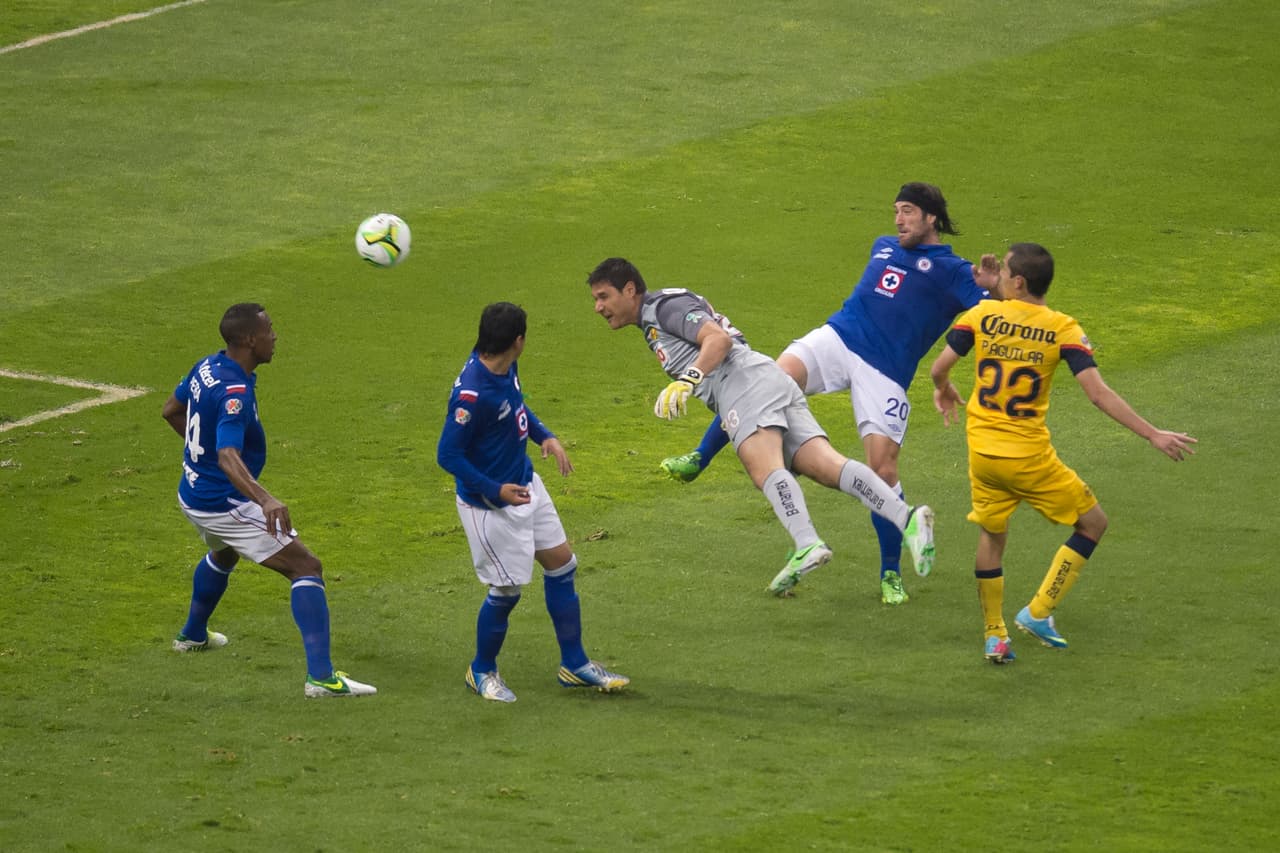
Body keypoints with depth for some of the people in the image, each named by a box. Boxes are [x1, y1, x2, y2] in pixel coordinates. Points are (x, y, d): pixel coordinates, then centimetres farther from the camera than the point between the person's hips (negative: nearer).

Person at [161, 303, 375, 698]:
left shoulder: (207, 367, 0)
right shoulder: (235, 393, -29)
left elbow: (171, 410, 17)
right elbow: (228, 457, -42)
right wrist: (266, 500, -56)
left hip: (193, 495, 10)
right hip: (225, 503, -10)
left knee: (223, 554, 41)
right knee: (306, 567, -11)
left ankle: (193, 635, 61)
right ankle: (321, 676, -21)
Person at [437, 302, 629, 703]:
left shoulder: (505, 368, -6)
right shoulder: (472, 394, -32)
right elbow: (448, 455, -25)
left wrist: (545, 436, 3)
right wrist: (496, 491, -26)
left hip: (525, 484, 9)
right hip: (490, 503, -9)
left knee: (562, 564, 13)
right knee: (507, 590, 0)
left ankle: (574, 664, 26)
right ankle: (482, 671, 25)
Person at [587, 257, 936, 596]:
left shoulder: (665, 305, 3)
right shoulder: (650, 326, 34)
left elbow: (719, 338, -12)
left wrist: (686, 382, -24)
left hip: (747, 380, -9)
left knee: (765, 468, -30)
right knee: (828, 467, -11)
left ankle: (807, 545, -53)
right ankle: (906, 517, -31)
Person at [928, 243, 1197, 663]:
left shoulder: (982, 314, -4)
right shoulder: (1062, 329, -9)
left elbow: (939, 368, -3)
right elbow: (1098, 393, -15)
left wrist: (943, 391, 21)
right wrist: (1153, 435, -12)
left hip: (982, 451, 3)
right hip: (1029, 455, -3)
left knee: (991, 535, 21)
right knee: (1092, 523, 14)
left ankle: (994, 636, 22)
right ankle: (1038, 613, 9)